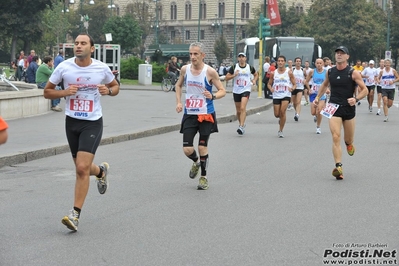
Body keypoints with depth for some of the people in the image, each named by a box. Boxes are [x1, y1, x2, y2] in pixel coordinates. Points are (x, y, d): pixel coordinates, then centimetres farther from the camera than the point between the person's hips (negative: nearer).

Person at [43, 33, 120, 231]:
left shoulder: (102, 68, -5)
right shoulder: (64, 67, -5)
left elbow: (115, 86, 12)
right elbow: (47, 92, 3)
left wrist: (108, 91, -11)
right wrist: (64, 92, -16)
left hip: (92, 123, -3)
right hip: (72, 122, 3)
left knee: (82, 168, -14)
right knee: (81, 168, 14)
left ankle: (75, 214, -6)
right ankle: (101, 171, 50)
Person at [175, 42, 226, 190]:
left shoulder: (210, 72, -13)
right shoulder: (185, 69, -1)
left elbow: (222, 91, -7)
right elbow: (178, 85, 17)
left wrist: (213, 96, -27)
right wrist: (179, 102, 5)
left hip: (206, 115, -3)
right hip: (189, 114, 3)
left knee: (202, 148, 1)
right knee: (187, 150, -2)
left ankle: (203, 177, 20)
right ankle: (196, 162, 32)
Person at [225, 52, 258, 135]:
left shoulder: (250, 67, 2)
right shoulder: (234, 67, 0)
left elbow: (256, 74, 22)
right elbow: (227, 78, 1)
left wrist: (254, 80, 2)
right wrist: (234, 75, -15)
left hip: (246, 90, -2)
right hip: (236, 91, 2)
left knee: (243, 108, -20)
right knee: (238, 110, 11)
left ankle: (241, 126, -23)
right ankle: (241, 124, 33)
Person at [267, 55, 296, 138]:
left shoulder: (289, 72, -2)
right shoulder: (273, 73, 3)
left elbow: (294, 84, 2)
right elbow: (269, 84, 13)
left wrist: (292, 88, -21)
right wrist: (271, 88, -10)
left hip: (286, 95, -3)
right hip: (276, 95, 3)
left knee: (282, 112, -18)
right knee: (277, 114, 3)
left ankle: (280, 131, -4)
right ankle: (281, 118, 42)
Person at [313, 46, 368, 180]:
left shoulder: (353, 73, -7)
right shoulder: (330, 72, 4)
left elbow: (365, 90, -5)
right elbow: (325, 84, 24)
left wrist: (356, 99, -21)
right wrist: (318, 97, 14)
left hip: (349, 108, -1)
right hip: (334, 108, 1)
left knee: (348, 139, 13)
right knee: (335, 137, -14)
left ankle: (349, 144, 53)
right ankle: (338, 167, -17)